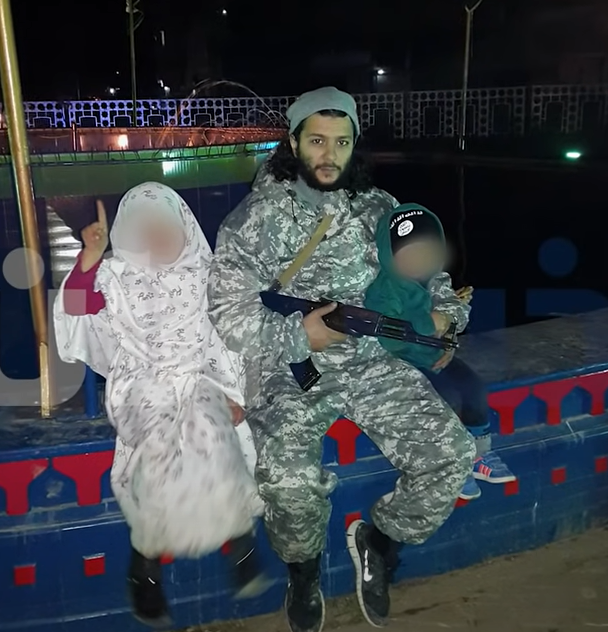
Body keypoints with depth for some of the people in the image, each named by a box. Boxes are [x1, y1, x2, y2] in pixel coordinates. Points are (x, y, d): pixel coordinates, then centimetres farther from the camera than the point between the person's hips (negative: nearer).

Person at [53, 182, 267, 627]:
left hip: (200, 380, 1)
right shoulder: (116, 277, 5)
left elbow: (229, 336, 8)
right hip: (144, 385, -1)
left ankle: (240, 537, -8)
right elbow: (78, 312, -11)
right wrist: (90, 256, -21)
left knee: (212, 439, -30)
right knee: (163, 446, -30)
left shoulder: (204, 274, 8)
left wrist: (233, 392, 0)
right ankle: (146, 561, -10)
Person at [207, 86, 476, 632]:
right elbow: (227, 311, -7)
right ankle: (304, 569, 8)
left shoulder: (378, 207, 9)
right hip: (287, 368, -3)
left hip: (372, 361, 4)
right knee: (291, 481, -30)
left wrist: (445, 310, -3)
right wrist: (299, 335, -20)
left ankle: (377, 541, 16)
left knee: (452, 454, -15)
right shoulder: (260, 215, -4)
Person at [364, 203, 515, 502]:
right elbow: (380, 338, -38)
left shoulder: (430, 278, 0)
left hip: (432, 355, 8)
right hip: (399, 363, -8)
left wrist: (449, 346, -2)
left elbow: (443, 316, 16)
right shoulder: (383, 289, -26)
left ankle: (479, 454, 16)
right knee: (449, 398, -21)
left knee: (474, 387, -4)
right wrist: (427, 324, -32)